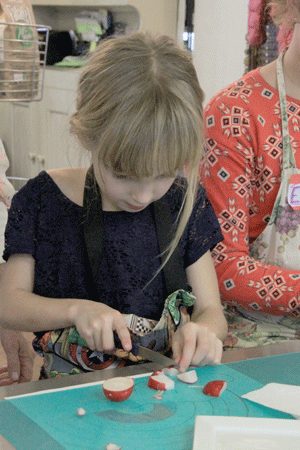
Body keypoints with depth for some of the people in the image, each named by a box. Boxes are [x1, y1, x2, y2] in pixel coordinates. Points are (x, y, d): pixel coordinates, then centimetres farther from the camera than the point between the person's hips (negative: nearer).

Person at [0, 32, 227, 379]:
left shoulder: (185, 202, 1)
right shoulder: (43, 201, -4)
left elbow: (210, 310, 3)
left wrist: (203, 330, -20)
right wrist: (75, 309, -18)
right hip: (74, 389, -1)